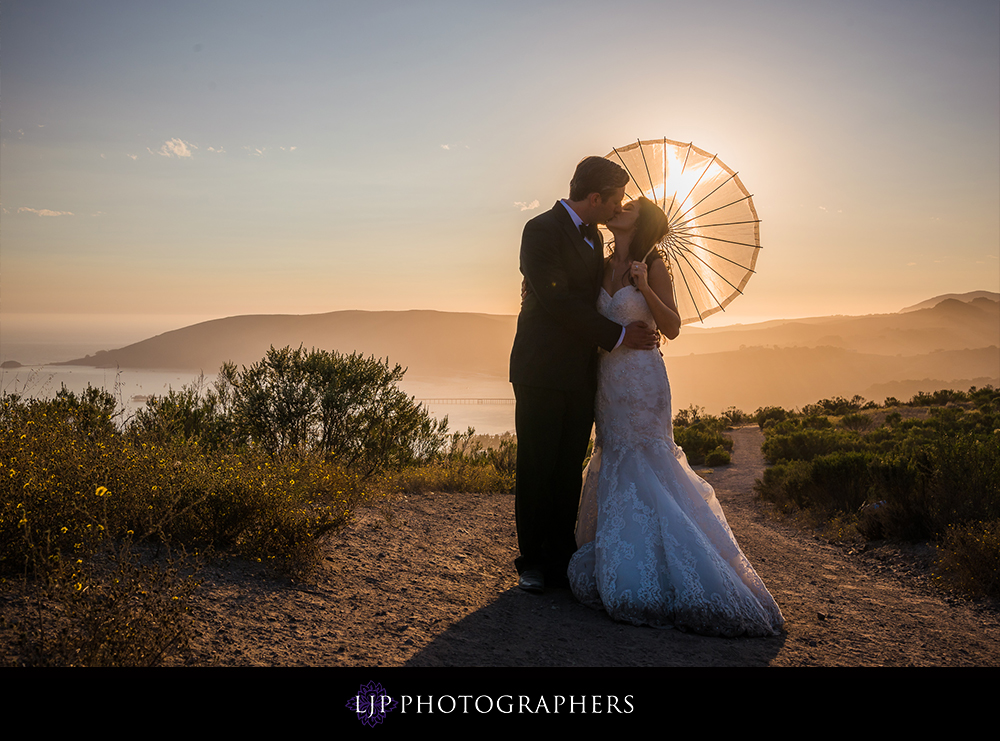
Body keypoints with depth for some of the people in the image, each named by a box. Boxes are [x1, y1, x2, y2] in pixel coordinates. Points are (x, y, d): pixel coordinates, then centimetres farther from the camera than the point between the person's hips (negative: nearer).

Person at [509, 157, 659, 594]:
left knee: (569, 470, 8)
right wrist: (618, 335, -15)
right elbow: (558, 301, -18)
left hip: (580, 373, 7)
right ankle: (533, 562, 12)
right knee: (536, 468, 1)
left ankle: (561, 559, 16)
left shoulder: (593, 236, 16)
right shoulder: (542, 230, -10)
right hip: (542, 372, -7)